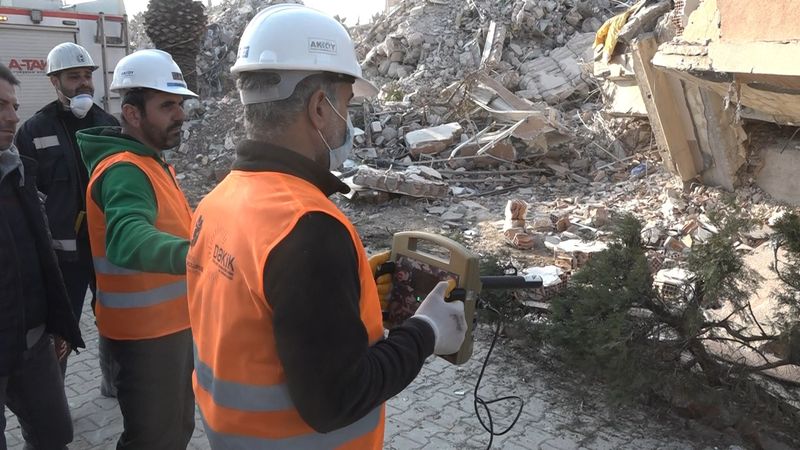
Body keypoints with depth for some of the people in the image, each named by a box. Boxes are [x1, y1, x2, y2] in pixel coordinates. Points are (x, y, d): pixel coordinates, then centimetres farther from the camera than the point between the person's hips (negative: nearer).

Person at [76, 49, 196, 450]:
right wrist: (192, 254, -61)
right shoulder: (125, 170, -24)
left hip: (170, 324, 9)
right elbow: (128, 240, -44)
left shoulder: (152, 161, 9)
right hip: (145, 334, -9)